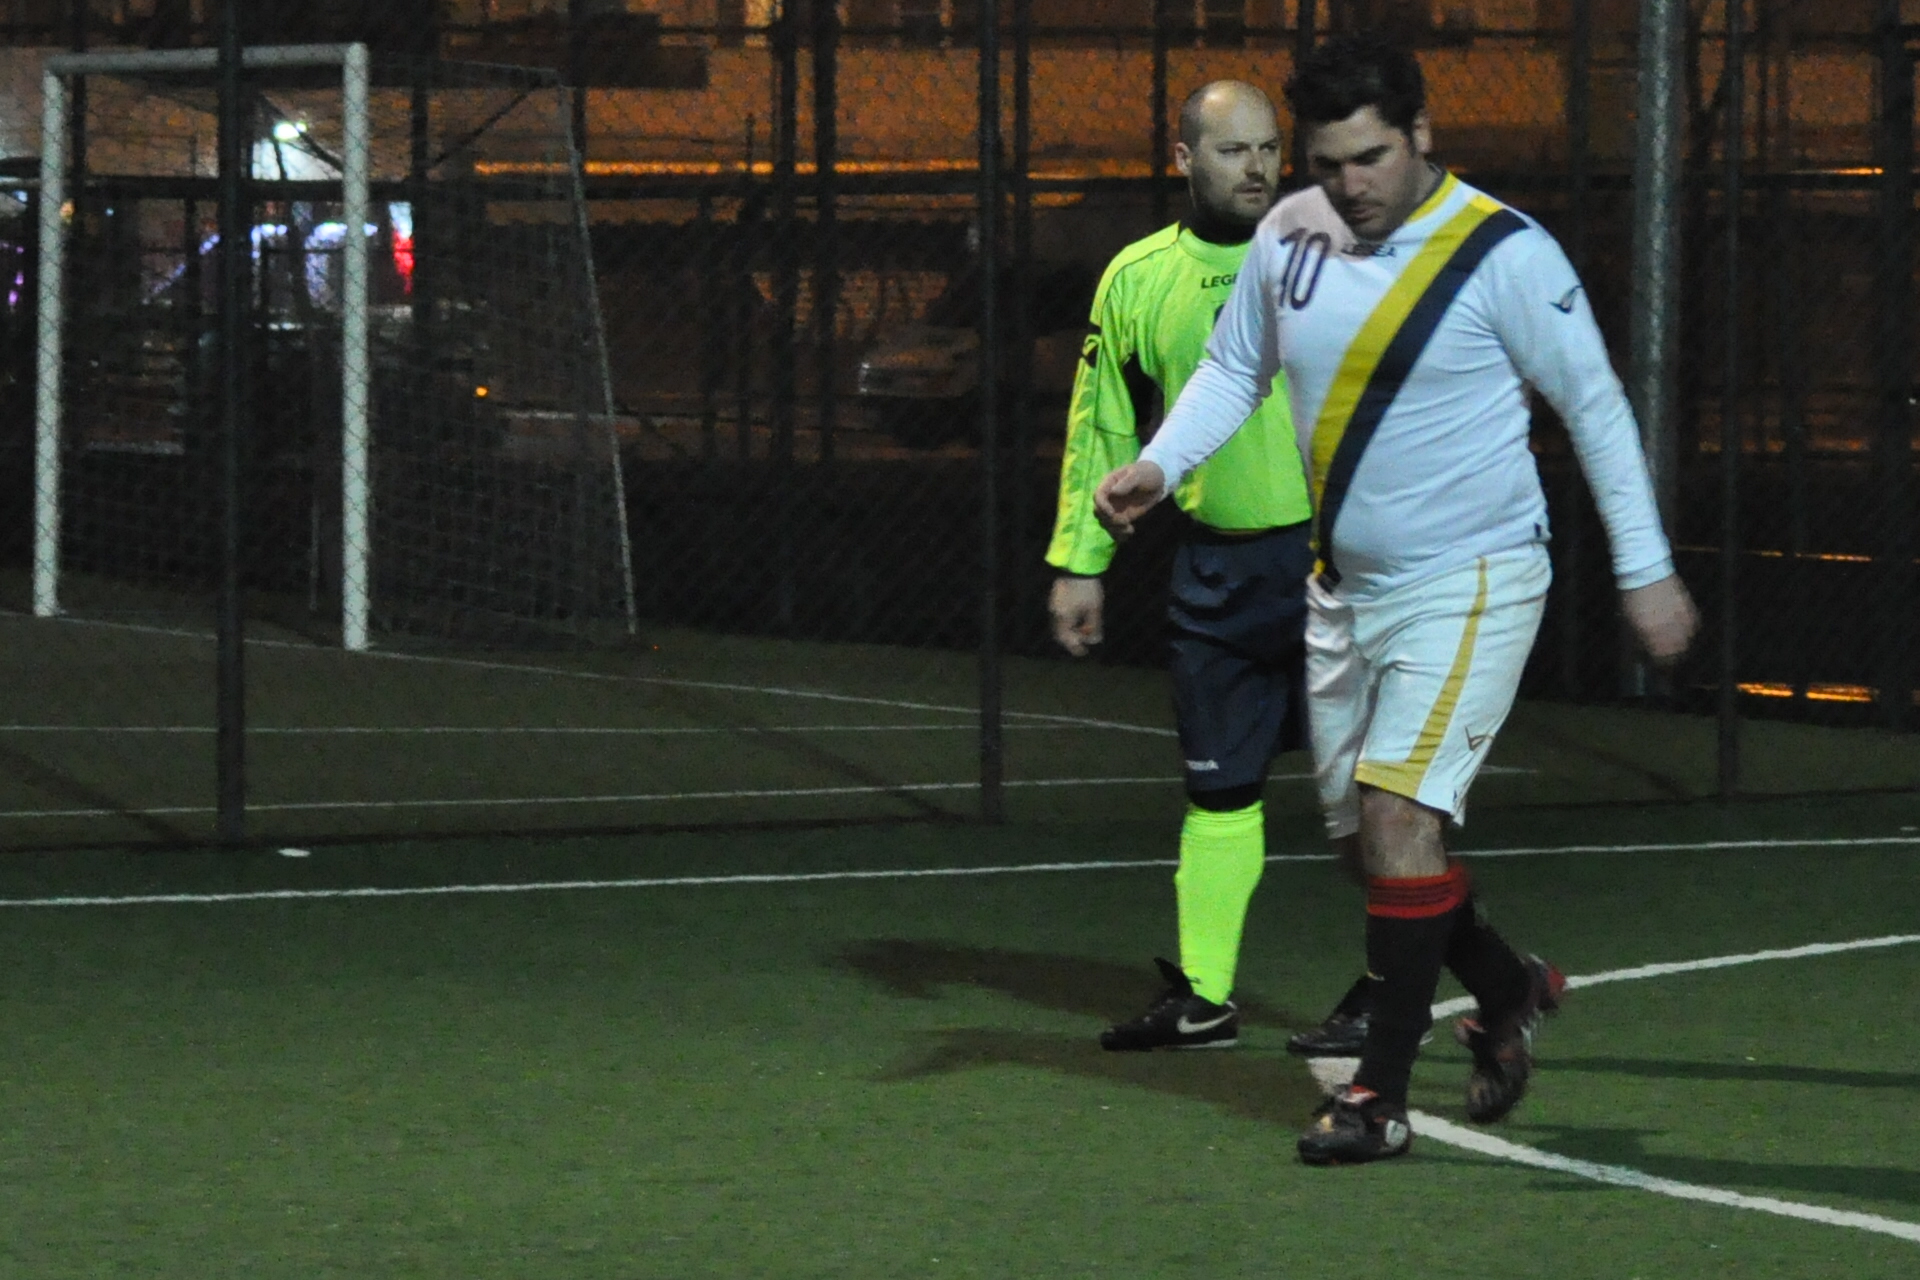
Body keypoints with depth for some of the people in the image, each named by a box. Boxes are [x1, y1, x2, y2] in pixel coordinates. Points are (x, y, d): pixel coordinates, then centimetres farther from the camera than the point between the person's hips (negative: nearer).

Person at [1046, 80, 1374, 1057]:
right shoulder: (1138, 279, 6)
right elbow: (1102, 424, 13)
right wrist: (1079, 562, 11)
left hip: (1337, 553, -4)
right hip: (1217, 566, 4)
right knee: (1218, 787, 10)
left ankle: (1383, 993, 4)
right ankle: (1202, 996, 17)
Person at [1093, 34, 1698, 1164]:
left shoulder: (1504, 253, -14)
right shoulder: (1290, 236, 1)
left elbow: (1596, 403, -6)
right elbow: (1233, 369, 16)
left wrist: (1646, 570, -5)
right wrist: (1157, 466, -1)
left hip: (1470, 585, -6)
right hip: (1346, 590, 6)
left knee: (1399, 812, -18)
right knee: (1368, 837, 10)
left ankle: (1382, 1092, -13)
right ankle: (1509, 992, 35)